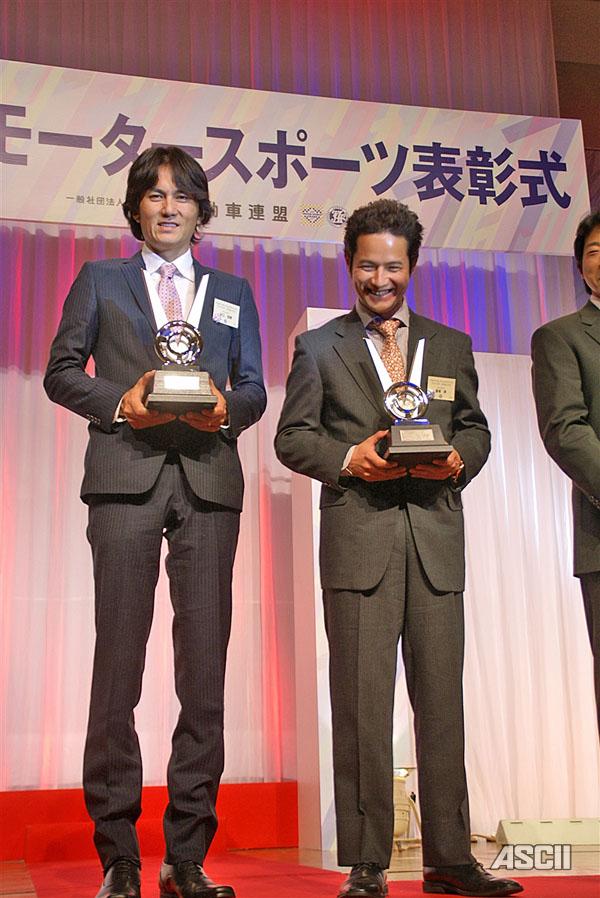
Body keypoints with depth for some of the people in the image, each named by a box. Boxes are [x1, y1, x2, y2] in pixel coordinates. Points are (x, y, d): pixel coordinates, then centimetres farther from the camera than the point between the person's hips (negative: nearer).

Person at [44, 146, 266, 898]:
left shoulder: (232, 293, 23)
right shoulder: (100, 281, 19)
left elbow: (255, 386, 15)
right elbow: (61, 370, 10)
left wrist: (227, 406, -7)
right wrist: (119, 402, -8)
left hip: (209, 478, 2)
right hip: (126, 475, -1)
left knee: (205, 665, -2)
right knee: (119, 660, -5)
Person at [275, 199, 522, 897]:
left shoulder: (451, 346, 18)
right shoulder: (318, 347, 11)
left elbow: (475, 426, 18)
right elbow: (292, 437, 6)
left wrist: (459, 457, -4)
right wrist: (349, 458, -11)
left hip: (435, 536, 2)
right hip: (358, 538, -2)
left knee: (441, 699, 5)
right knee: (362, 703, -1)